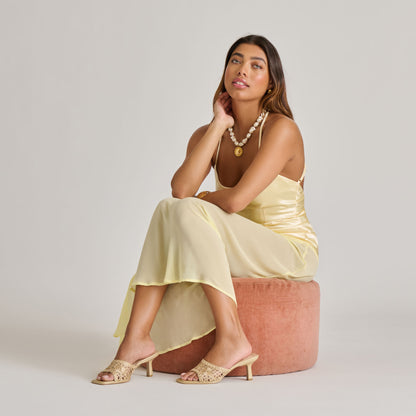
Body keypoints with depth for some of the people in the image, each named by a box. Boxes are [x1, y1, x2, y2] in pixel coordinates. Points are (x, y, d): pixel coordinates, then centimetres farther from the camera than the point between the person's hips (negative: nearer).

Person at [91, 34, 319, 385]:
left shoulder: (281, 129, -16)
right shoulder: (209, 135, 3)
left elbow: (235, 200, -27)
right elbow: (180, 189, -18)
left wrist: (199, 199, -4)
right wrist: (218, 125, -12)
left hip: (292, 253, -6)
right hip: (242, 251, 6)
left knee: (189, 213, -26)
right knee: (169, 210, -19)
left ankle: (231, 340, -27)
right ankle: (137, 338, -26)